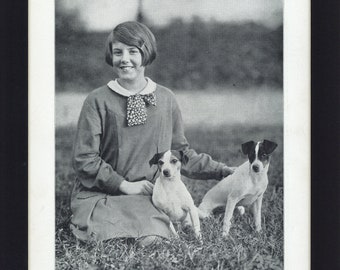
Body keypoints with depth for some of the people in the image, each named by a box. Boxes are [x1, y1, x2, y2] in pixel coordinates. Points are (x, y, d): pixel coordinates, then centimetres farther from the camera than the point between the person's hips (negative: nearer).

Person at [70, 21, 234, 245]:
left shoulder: (166, 99, 7)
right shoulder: (98, 101, -3)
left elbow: (181, 152, 16)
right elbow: (84, 159, -4)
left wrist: (225, 172, 10)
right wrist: (125, 185, -11)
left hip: (146, 196, 2)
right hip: (99, 195, -1)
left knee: (152, 239, -26)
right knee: (104, 239, -26)